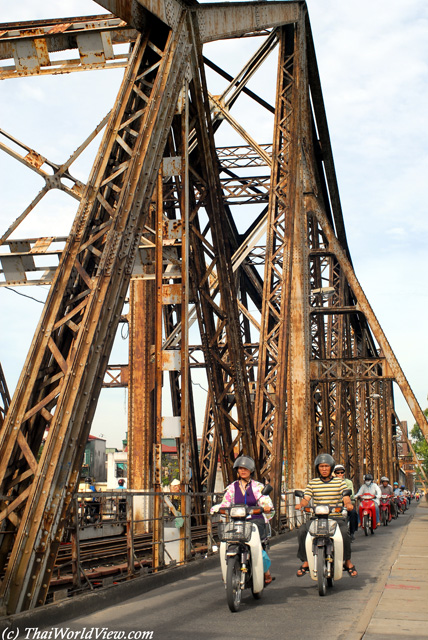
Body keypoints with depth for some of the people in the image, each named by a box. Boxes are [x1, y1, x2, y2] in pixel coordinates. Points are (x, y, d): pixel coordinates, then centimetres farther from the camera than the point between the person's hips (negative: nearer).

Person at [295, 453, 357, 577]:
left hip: (336, 517, -1)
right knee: (302, 531, -24)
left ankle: (348, 562, -7)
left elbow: (346, 498, -1)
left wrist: (348, 504, -24)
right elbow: (306, 498, 3)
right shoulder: (312, 483, 13)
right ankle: (306, 561, -7)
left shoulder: (340, 482, 9)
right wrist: (300, 504, -19)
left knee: (344, 533, -31)